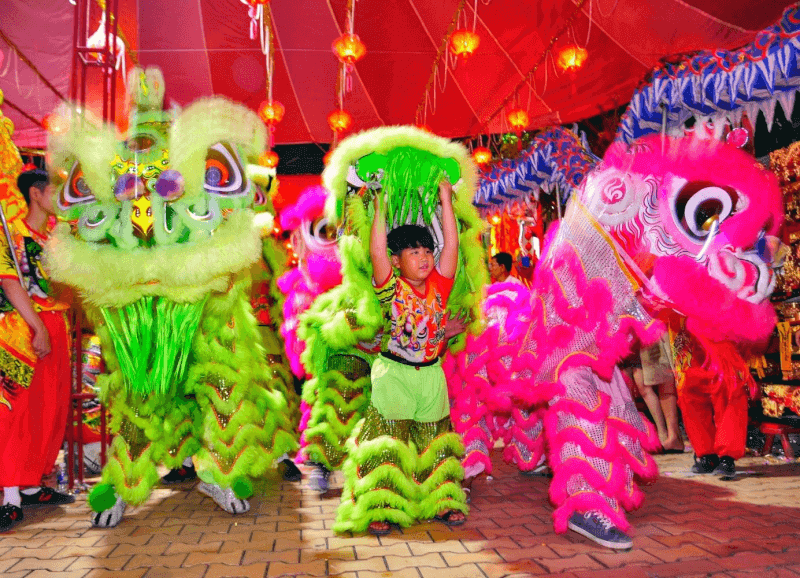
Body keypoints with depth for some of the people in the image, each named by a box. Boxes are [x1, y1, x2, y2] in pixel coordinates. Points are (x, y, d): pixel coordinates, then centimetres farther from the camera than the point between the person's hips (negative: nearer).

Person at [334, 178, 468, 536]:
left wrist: (446, 201, -4)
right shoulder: (390, 288, -9)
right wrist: (380, 209, -18)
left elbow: (452, 244, -4)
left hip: (431, 374, 4)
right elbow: (376, 251, -21)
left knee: (435, 439, 14)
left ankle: (442, 501, 27)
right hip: (393, 373, -4)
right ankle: (380, 507, 9)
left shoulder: (439, 285, 0)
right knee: (388, 442, 0)